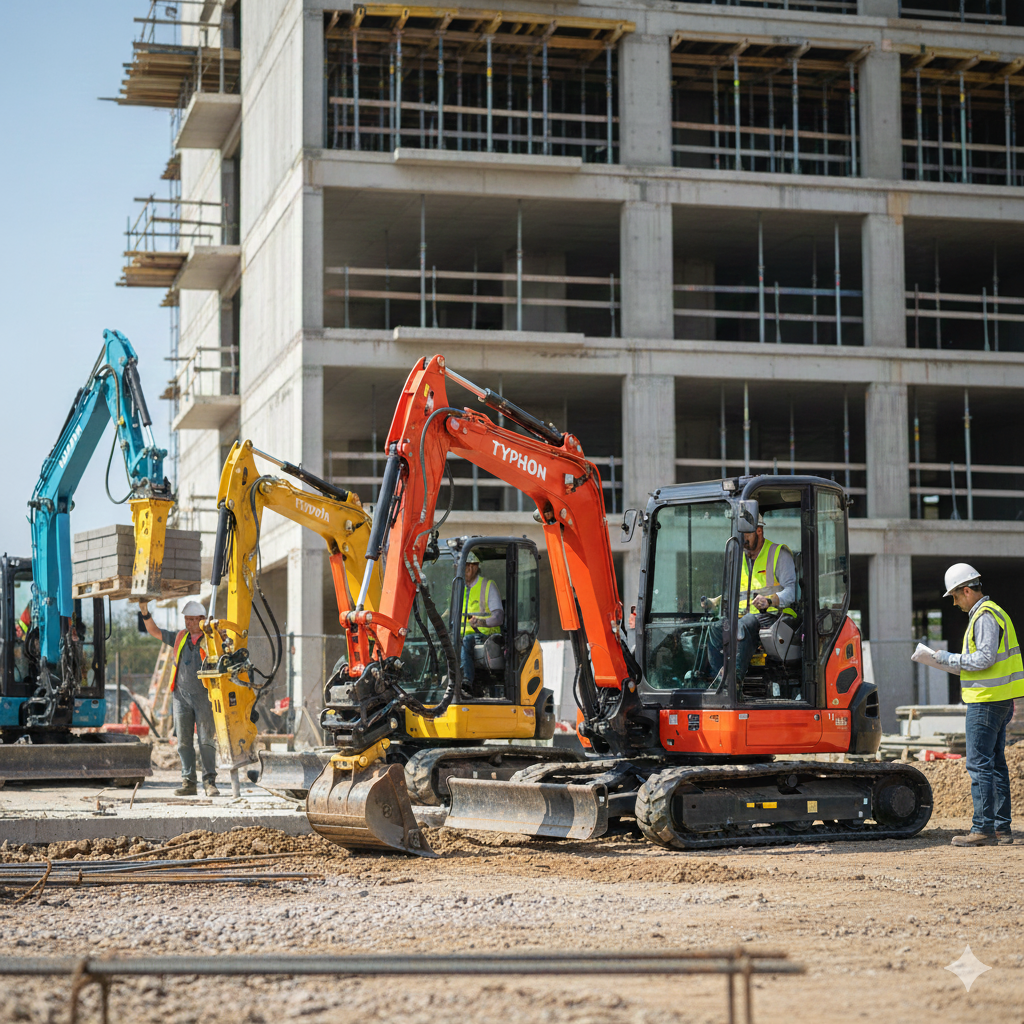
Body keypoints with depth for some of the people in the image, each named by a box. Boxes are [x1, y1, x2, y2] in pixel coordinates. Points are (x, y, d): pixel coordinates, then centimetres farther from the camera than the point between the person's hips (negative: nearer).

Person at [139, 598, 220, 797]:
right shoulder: (179, 638, 13)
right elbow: (154, 631, 20)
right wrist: (145, 613, 9)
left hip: (203, 696, -4)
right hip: (181, 696, 4)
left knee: (207, 740, -6)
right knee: (184, 741, 3)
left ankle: (210, 782, -4)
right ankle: (188, 782, 6)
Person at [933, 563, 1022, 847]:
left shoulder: (985, 616, -14)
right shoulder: (993, 612, 18)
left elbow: (985, 658, -21)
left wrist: (949, 658, -11)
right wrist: (956, 665, 15)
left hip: (986, 701, -10)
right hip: (999, 699, 10)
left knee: (979, 764, -9)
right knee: (995, 763, 11)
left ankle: (983, 828, -9)